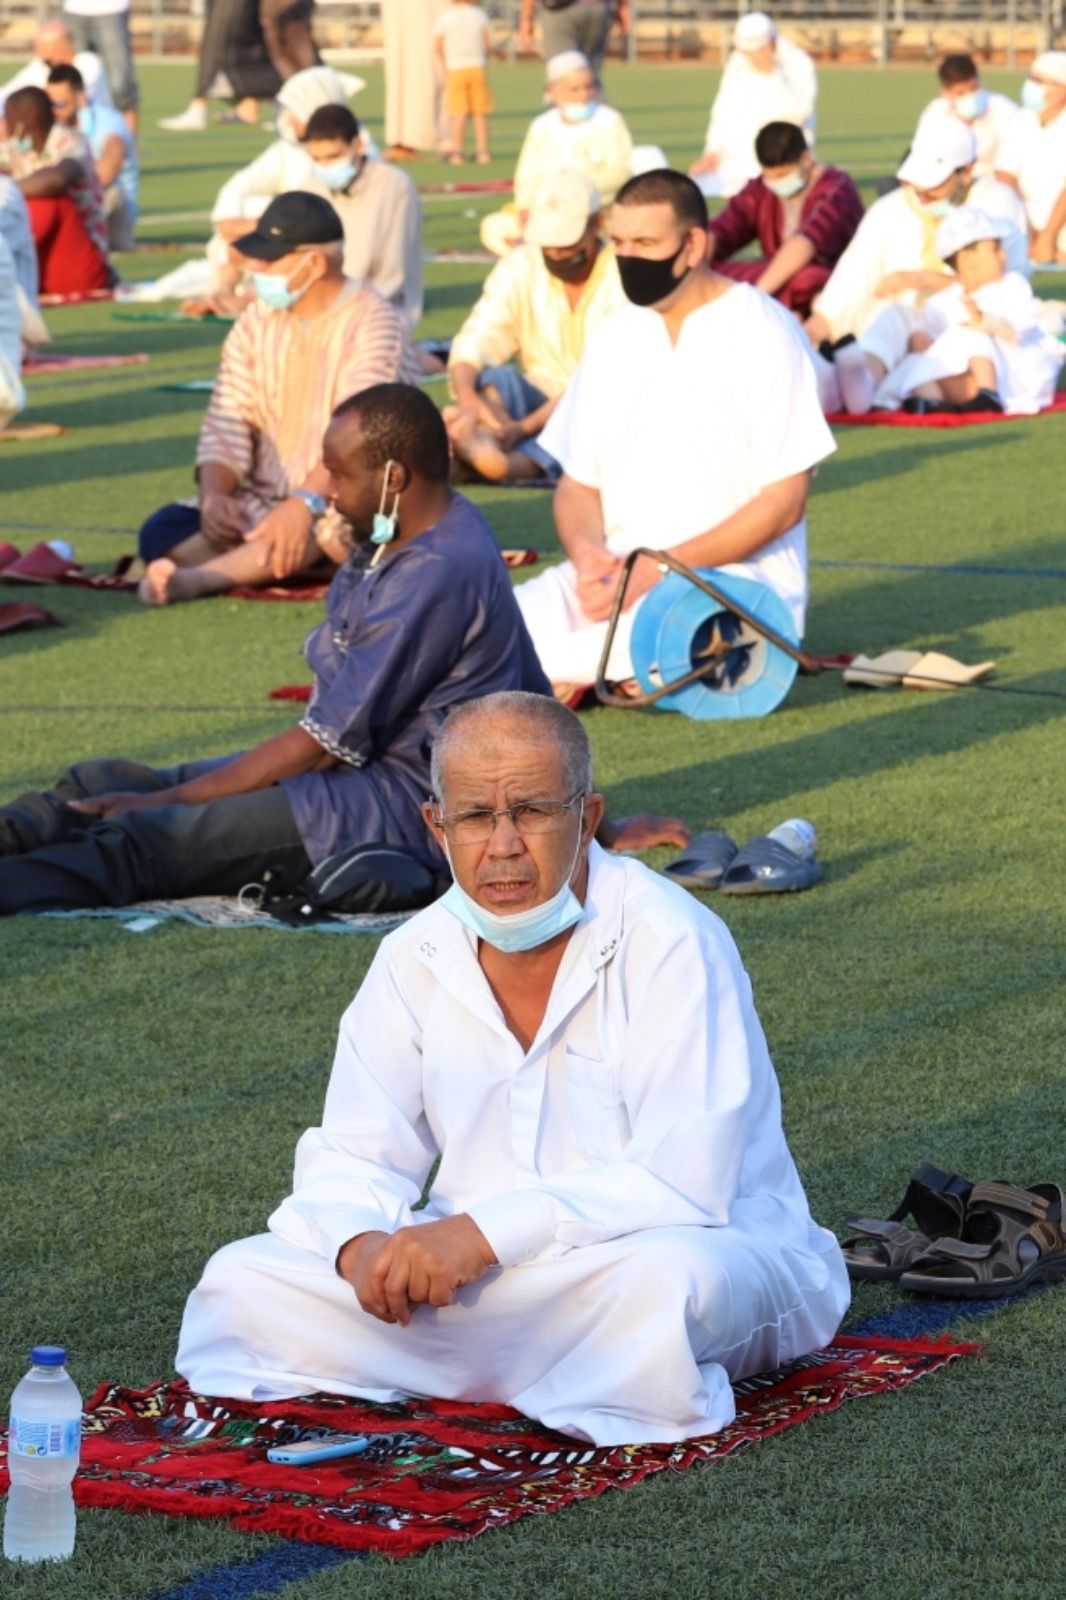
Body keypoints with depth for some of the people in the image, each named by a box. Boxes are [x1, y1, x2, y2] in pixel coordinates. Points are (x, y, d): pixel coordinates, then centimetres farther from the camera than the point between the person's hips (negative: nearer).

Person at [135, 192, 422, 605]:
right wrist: (214, 492, -18)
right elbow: (226, 422, 3)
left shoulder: (372, 324, -12)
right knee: (163, 532, -18)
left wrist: (306, 503, -40)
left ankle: (198, 578, -54)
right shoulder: (256, 323, 9)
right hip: (263, 504, 7)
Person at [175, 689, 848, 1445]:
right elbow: (353, 1156, 6)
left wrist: (483, 1233, -30)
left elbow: (684, 1182, -24)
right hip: (486, 1272, 6)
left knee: (663, 1281, -41)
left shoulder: (672, 946, -16)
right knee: (245, 1282, -11)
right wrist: (363, 1244, -19)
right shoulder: (417, 957, 3)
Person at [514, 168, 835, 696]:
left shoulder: (763, 333, -5)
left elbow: (784, 501, -9)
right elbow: (578, 481, 17)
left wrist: (661, 567, -17)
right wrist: (586, 551, -8)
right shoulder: (615, 339, 15)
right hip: (616, 572, 5)